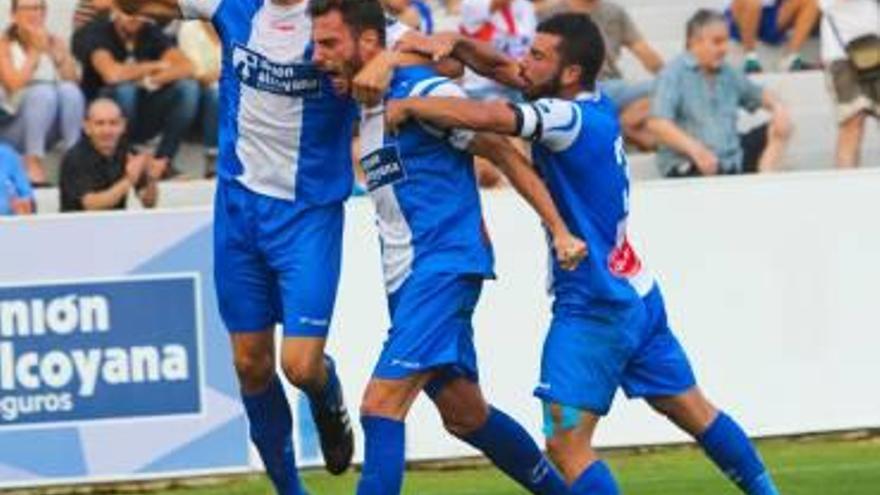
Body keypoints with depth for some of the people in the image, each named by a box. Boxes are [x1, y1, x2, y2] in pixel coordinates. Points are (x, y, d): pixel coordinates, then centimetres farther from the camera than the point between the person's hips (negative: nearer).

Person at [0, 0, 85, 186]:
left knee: (69, 90, -26)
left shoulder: (55, 43, 7)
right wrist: (35, 51, -14)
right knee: (43, 91, -32)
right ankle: (33, 165, -38)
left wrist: (52, 51, -15)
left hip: (51, 127, 4)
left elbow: (72, 80, -5)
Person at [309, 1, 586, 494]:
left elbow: (505, 153, -9)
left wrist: (560, 231, -11)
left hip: (443, 267, -9)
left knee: (382, 406, -19)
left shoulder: (425, 92, -12)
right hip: (406, 278, 9)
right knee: (464, 414, 16)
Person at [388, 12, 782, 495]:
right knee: (696, 413, 19)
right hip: (634, 295, 9)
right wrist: (456, 47, -1)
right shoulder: (596, 106, 5)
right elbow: (503, 69, 15)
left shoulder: (570, 118, -20)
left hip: (593, 308, -9)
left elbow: (485, 116, -32)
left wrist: (406, 106, -19)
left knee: (566, 442, -10)